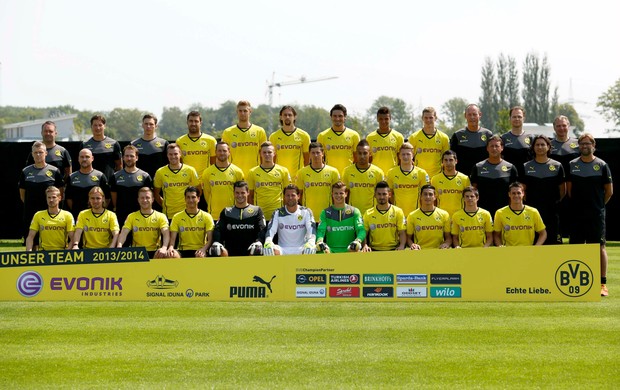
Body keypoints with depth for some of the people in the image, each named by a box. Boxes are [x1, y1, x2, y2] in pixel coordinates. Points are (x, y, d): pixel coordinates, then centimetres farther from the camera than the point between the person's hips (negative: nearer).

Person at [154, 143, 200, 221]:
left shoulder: (190, 170, 1)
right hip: (168, 214, 0)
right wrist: (164, 205, 2)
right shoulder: (160, 172, 2)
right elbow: (156, 194, 11)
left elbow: (198, 191, 10)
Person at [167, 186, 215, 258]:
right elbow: (172, 238, 1)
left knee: (200, 257, -38)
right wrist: (171, 247, -23)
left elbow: (210, 239, -4)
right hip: (182, 251, 1)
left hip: (199, 251, -1)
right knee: (172, 255, -34)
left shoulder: (206, 217, 4)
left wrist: (204, 249, -25)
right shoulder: (177, 217, 7)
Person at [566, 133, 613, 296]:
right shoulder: (572, 165, 7)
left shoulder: (601, 165, 1)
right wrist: (576, 204, 10)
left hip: (596, 215, -2)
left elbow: (609, 191, 5)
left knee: (600, 246, -3)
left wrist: (599, 205, 7)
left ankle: (603, 283, -1)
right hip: (576, 214, 2)